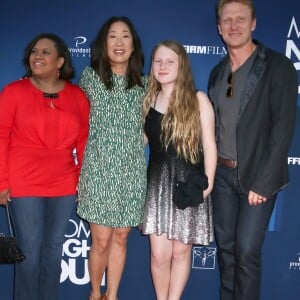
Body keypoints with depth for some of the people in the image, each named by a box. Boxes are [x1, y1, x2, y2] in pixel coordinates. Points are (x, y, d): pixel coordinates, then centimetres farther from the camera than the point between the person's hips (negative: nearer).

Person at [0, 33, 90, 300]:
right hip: (24, 185, -3)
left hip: (64, 187, 3)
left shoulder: (78, 96, 4)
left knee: (54, 248, 13)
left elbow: (84, 141, 7)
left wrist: (82, 180, 4)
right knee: (30, 250, 3)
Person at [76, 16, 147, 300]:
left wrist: (132, 148, 8)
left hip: (132, 172, 2)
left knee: (120, 237, 9)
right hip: (98, 170, -2)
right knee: (101, 240, 1)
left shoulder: (143, 83, 7)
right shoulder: (89, 76, 0)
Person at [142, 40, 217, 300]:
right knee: (159, 254, 4)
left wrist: (208, 183, -11)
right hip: (158, 183, 3)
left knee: (181, 251, 8)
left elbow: (209, 145, -5)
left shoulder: (198, 99, -4)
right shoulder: (149, 100, 7)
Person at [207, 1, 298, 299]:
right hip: (222, 173, 5)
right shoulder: (217, 72, 10)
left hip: (256, 174, -5)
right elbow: (213, 125, 11)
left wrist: (263, 181, -17)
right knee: (225, 246, 13)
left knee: (246, 250, -4)